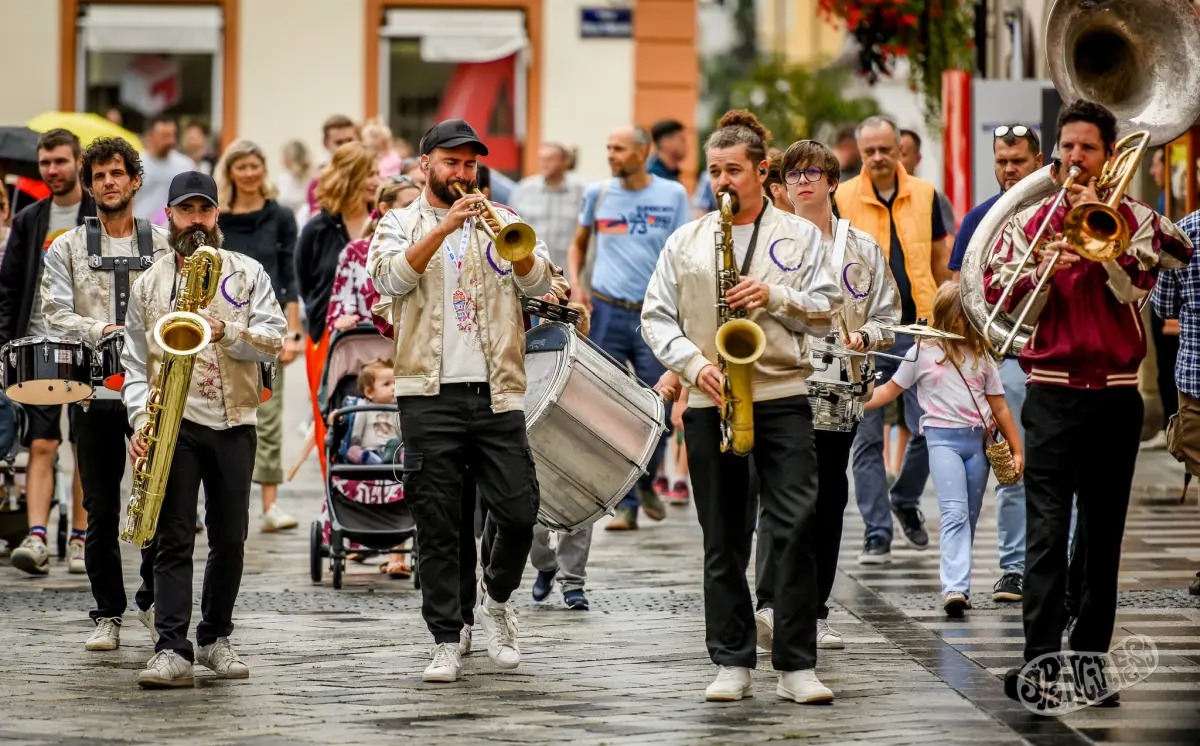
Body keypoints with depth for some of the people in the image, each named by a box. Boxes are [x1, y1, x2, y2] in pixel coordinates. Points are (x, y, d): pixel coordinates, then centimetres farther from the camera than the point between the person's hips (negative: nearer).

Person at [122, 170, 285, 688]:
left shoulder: (247, 273, 8)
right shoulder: (149, 283, 11)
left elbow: (273, 341, 0)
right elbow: (135, 361, 10)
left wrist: (227, 331, -18)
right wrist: (140, 419, -4)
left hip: (233, 422, 1)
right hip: (174, 421, -1)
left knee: (229, 539, 6)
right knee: (174, 538, -8)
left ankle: (215, 638, 21)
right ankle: (172, 650, -13)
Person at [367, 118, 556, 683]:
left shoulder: (501, 221, 13)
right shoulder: (400, 224, 9)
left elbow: (539, 283, -2)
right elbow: (391, 277, -12)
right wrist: (445, 226, -20)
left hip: (496, 393, 2)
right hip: (431, 397, -2)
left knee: (519, 513, -3)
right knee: (437, 527, 0)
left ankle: (496, 598, 25)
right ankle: (446, 642, 7)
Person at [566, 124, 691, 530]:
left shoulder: (673, 194, 2)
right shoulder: (598, 193, 6)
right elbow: (579, 244, 19)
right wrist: (574, 284, 2)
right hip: (606, 312, 1)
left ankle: (646, 484, 26)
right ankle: (626, 504, 5)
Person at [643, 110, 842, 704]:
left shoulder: (800, 236, 9)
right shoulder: (685, 241, 11)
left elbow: (828, 312, 5)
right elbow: (656, 317, 8)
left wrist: (775, 296, -12)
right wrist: (693, 364, -8)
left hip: (782, 396, -2)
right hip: (709, 402, 2)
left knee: (796, 527, -11)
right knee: (723, 537, 5)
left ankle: (796, 665, -6)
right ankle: (733, 664, 11)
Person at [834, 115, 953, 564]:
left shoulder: (925, 195, 7)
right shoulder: (841, 199, 0)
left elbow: (941, 261, 15)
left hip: (917, 329, 1)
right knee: (867, 438, -1)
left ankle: (906, 501, 25)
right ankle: (877, 533, 5)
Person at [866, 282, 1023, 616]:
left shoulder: (980, 355, 14)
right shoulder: (923, 352, 6)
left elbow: (998, 406, 16)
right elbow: (890, 390, 11)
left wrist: (1017, 450, 13)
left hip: (978, 439, 4)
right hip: (943, 437, -4)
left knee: (969, 518, 5)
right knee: (955, 513, -19)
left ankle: (958, 588, 11)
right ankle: (955, 588, -30)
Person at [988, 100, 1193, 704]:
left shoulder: (1134, 219, 8)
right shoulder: (1028, 221, 9)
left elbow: (1133, 288, -8)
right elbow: (998, 293, -2)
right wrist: (1042, 269, -20)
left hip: (1115, 395, 1)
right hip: (1052, 393, -1)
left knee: (1103, 535, 6)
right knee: (1046, 532, -12)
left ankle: (1089, 657, 13)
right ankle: (1040, 660, -17)